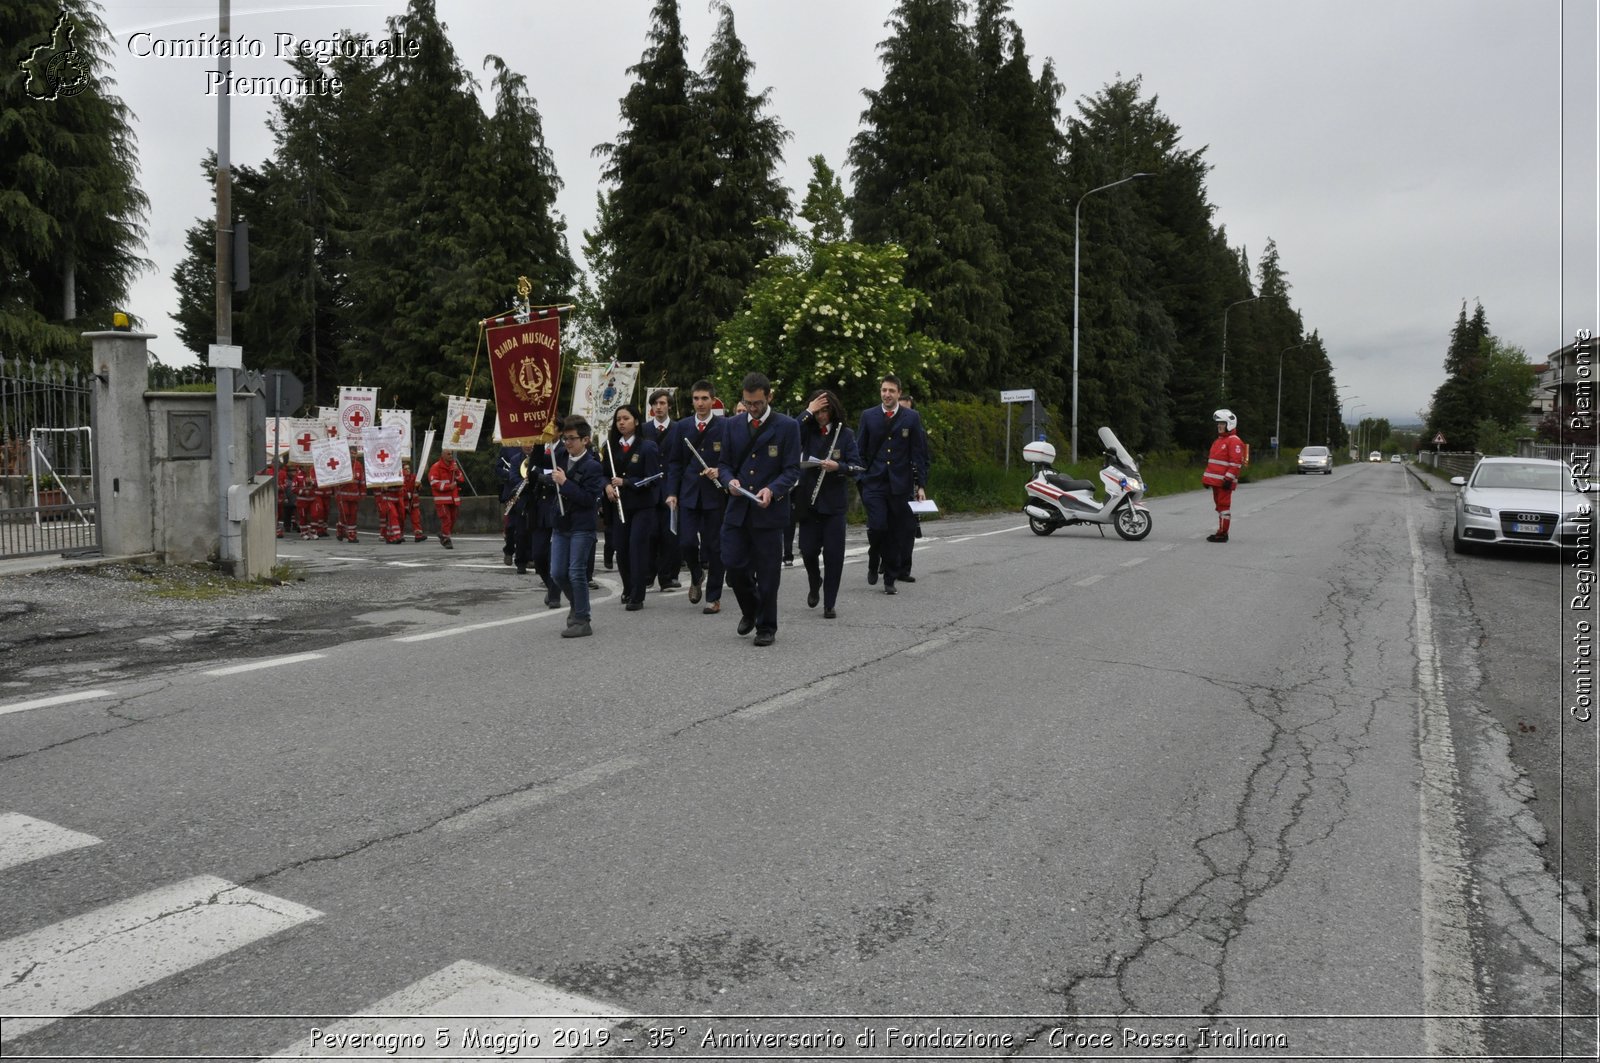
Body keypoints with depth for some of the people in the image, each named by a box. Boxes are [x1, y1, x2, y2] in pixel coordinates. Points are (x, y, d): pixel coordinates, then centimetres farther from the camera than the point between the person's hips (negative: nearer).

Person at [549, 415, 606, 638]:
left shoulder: (592, 466, -13)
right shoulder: (560, 456, 6)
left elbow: (589, 499, -19)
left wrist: (565, 482, -22)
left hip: (581, 527, -7)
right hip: (560, 523, 7)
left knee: (576, 573, -6)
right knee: (557, 573, 8)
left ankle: (582, 621, 4)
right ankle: (577, 605, 31)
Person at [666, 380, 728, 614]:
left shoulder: (725, 426, -2)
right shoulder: (682, 426, 8)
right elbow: (674, 462, 9)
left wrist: (720, 472, -18)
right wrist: (672, 492, 1)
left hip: (715, 495, -2)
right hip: (688, 494, 2)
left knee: (714, 547, 3)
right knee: (686, 543, -6)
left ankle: (714, 598, 14)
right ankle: (697, 576, 26)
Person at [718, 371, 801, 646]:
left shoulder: (787, 426, -2)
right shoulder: (733, 425, 9)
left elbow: (792, 470, -5)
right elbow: (724, 463, 13)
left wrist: (772, 490, -22)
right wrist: (729, 480, -9)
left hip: (769, 510, -3)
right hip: (737, 509, 3)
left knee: (767, 572, 2)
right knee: (733, 565, 0)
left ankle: (766, 627, 18)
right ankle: (750, 611, 28)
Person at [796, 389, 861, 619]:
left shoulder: (845, 434, 3)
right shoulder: (807, 431, 5)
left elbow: (856, 466, -3)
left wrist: (838, 466, -22)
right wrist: (808, 413, -14)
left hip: (834, 502, -1)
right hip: (808, 500, 1)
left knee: (833, 553, -2)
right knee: (808, 549, 0)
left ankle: (829, 605, 8)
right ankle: (815, 583, 32)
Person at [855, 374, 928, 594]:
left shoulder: (911, 418, 3)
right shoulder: (868, 415, 6)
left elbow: (920, 453, 4)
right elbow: (860, 451, 9)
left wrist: (920, 485, -1)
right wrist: (860, 478, 2)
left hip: (901, 484, 0)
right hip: (874, 483, 0)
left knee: (898, 534, 3)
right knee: (877, 527, -15)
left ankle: (890, 580, 16)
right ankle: (874, 561, 15)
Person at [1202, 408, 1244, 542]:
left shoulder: (1234, 441, -11)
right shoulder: (1218, 440, 21)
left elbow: (1236, 462, -18)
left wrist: (1228, 479, -21)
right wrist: (1207, 478, 23)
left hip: (1224, 482, -9)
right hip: (1215, 480, 10)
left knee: (1224, 506, -7)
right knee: (1219, 505, 13)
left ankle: (1222, 534, -6)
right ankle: (1221, 531, 20)